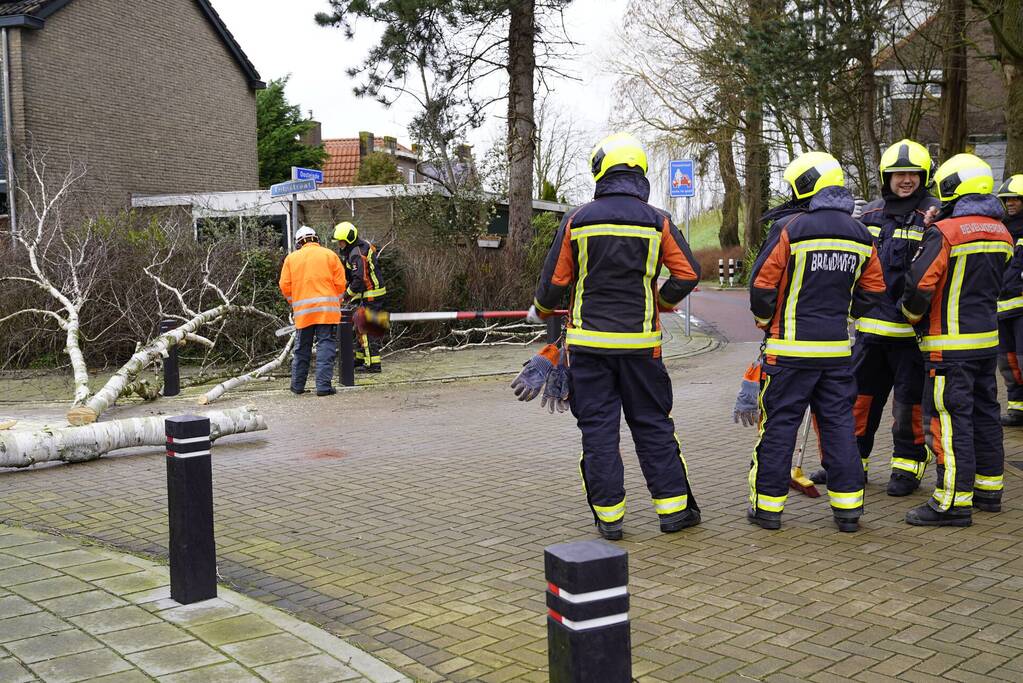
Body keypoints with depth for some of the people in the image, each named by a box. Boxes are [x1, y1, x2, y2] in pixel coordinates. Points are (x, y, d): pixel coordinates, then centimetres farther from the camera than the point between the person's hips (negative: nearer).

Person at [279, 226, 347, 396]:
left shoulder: (291, 258, 9)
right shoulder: (329, 255, 5)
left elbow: (285, 286, 6)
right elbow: (340, 283, 1)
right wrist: (336, 303, 16)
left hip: (302, 311, 2)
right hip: (327, 309, -2)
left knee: (302, 349, 14)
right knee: (326, 347, -2)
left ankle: (298, 385, 21)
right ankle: (323, 386, -8)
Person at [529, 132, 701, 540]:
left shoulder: (578, 220, -2)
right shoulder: (658, 222, -1)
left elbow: (555, 279, -1)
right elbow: (688, 274, -3)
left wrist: (541, 310, 20)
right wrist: (663, 301, 17)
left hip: (589, 340, 0)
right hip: (639, 342, 1)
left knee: (598, 427, 5)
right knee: (652, 424, 11)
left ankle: (609, 515, 8)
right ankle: (674, 508, 14)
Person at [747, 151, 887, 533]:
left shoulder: (790, 229, -12)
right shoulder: (859, 235, 7)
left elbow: (762, 284, -12)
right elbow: (874, 290, 14)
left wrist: (765, 321, 5)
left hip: (790, 348, -5)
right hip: (837, 348, 5)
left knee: (779, 424, 3)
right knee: (839, 425, 11)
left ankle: (768, 505, 10)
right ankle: (848, 508, 15)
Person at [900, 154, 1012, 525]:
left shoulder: (944, 233, -16)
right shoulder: (1001, 233, 9)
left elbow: (919, 285, -18)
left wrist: (912, 316, 1)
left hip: (950, 344, -8)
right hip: (987, 338, 8)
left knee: (948, 420, -5)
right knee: (984, 412, 17)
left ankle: (954, 502, -4)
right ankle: (989, 488, 27)